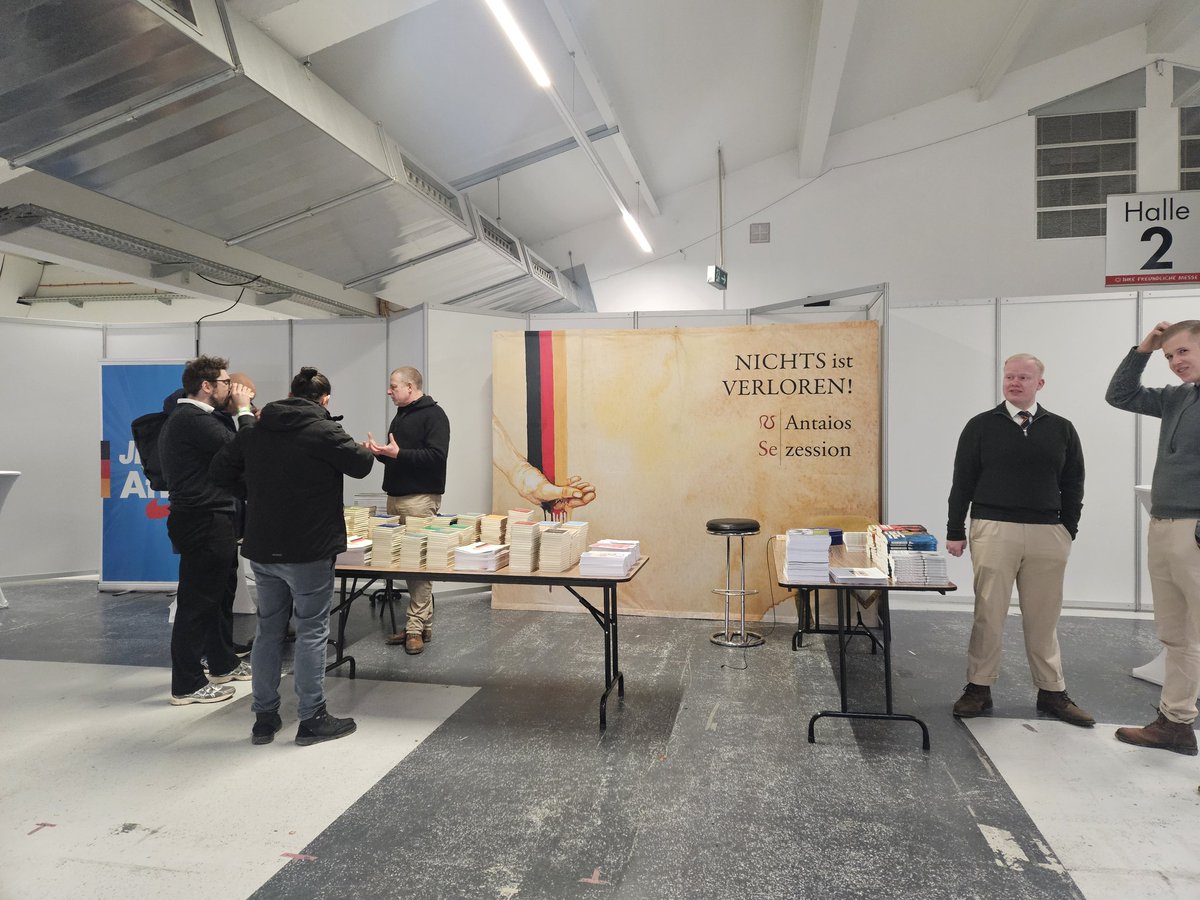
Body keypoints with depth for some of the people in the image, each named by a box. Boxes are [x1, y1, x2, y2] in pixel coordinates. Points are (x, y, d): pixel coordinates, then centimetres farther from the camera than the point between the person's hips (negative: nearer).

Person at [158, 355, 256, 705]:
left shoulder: (187, 417, 15)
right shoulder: (193, 419, -19)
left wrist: (233, 413, 8)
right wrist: (243, 411, -11)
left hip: (212, 521, 11)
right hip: (204, 522, -11)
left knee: (221, 593, 20)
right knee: (198, 601, -3)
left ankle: (223, 664, 34)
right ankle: (186, 685, 6)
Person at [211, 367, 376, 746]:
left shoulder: (254, 431, 6)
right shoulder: (324, 432, -13)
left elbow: (220, 471, 11)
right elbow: (362, 465, -4)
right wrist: (368, 450, 17)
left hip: (261, 549, 6)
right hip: (308, 551, -6)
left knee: (268, 629, 16)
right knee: (311, 631, 3)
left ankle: (264, 717, 24)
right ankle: (312, 720, 11)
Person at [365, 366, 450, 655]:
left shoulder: (433, 415, -6)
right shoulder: (400, 417, 21)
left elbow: (437, 456, -18)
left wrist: (398, 453, -21)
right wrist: (380, 452, 9)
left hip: (420, 498, -9)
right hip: (395, 496, 9)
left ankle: (417, 626, -3)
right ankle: (420, 624, 12)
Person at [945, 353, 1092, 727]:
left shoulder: (1061, 429, 9)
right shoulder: (981, 426, 3)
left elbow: (1073, 485, 11)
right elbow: (962, 482, 2)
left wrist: (1068, 530, 4)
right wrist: (955, 532, -1)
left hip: (1047, 534, 2)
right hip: (993, 531, -2)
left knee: (1044, 616, 9)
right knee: (988, 614, 2)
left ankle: (1052, 692, 21)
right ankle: (979, 688, 12)